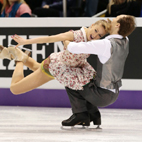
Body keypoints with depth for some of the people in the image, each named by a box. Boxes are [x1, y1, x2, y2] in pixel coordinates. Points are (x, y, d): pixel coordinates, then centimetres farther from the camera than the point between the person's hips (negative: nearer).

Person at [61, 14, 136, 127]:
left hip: (103, 95, -7)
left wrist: (67, 43, -4)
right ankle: (93, 114, 18)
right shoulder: (125, 41, -3)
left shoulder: (107, 44, -27)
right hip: (114, 94, 7)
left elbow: (74, 48, -26)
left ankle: (80, 114, 3)